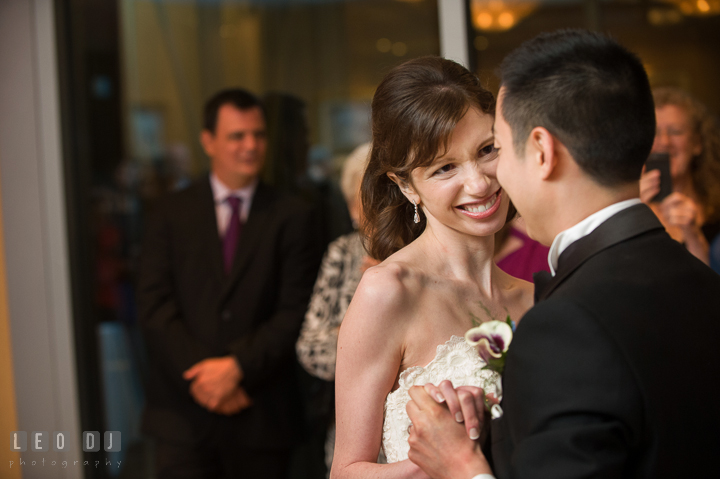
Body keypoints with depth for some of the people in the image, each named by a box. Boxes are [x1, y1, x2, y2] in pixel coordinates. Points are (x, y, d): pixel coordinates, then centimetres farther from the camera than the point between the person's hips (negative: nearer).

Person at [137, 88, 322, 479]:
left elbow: (295, 312, -4)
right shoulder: (171, 214, 7)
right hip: (184, 413, 1)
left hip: (259, 417, 0)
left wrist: (239, 367, -15)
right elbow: (154, 305, -1)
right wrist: (201, 373, -12)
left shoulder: (291, 218, 4)